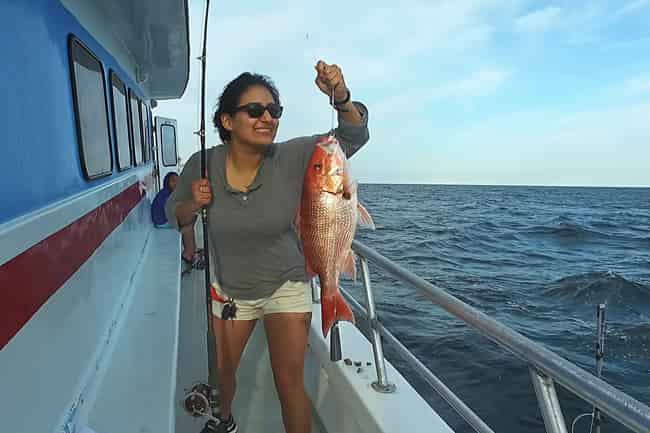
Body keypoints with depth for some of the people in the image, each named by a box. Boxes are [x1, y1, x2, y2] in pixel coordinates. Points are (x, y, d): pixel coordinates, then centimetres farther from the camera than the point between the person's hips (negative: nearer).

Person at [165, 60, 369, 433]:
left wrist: (341, 96, -40)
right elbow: (177, 216, -1)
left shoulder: (291, 158, -20)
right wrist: (194, 203, -23)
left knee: (290, 381, 3)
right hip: (229, 288, 3)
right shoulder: (203, 165, -15)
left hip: (286, 286, -2)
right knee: (219, 374, 21)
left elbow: (354, 135, -21)